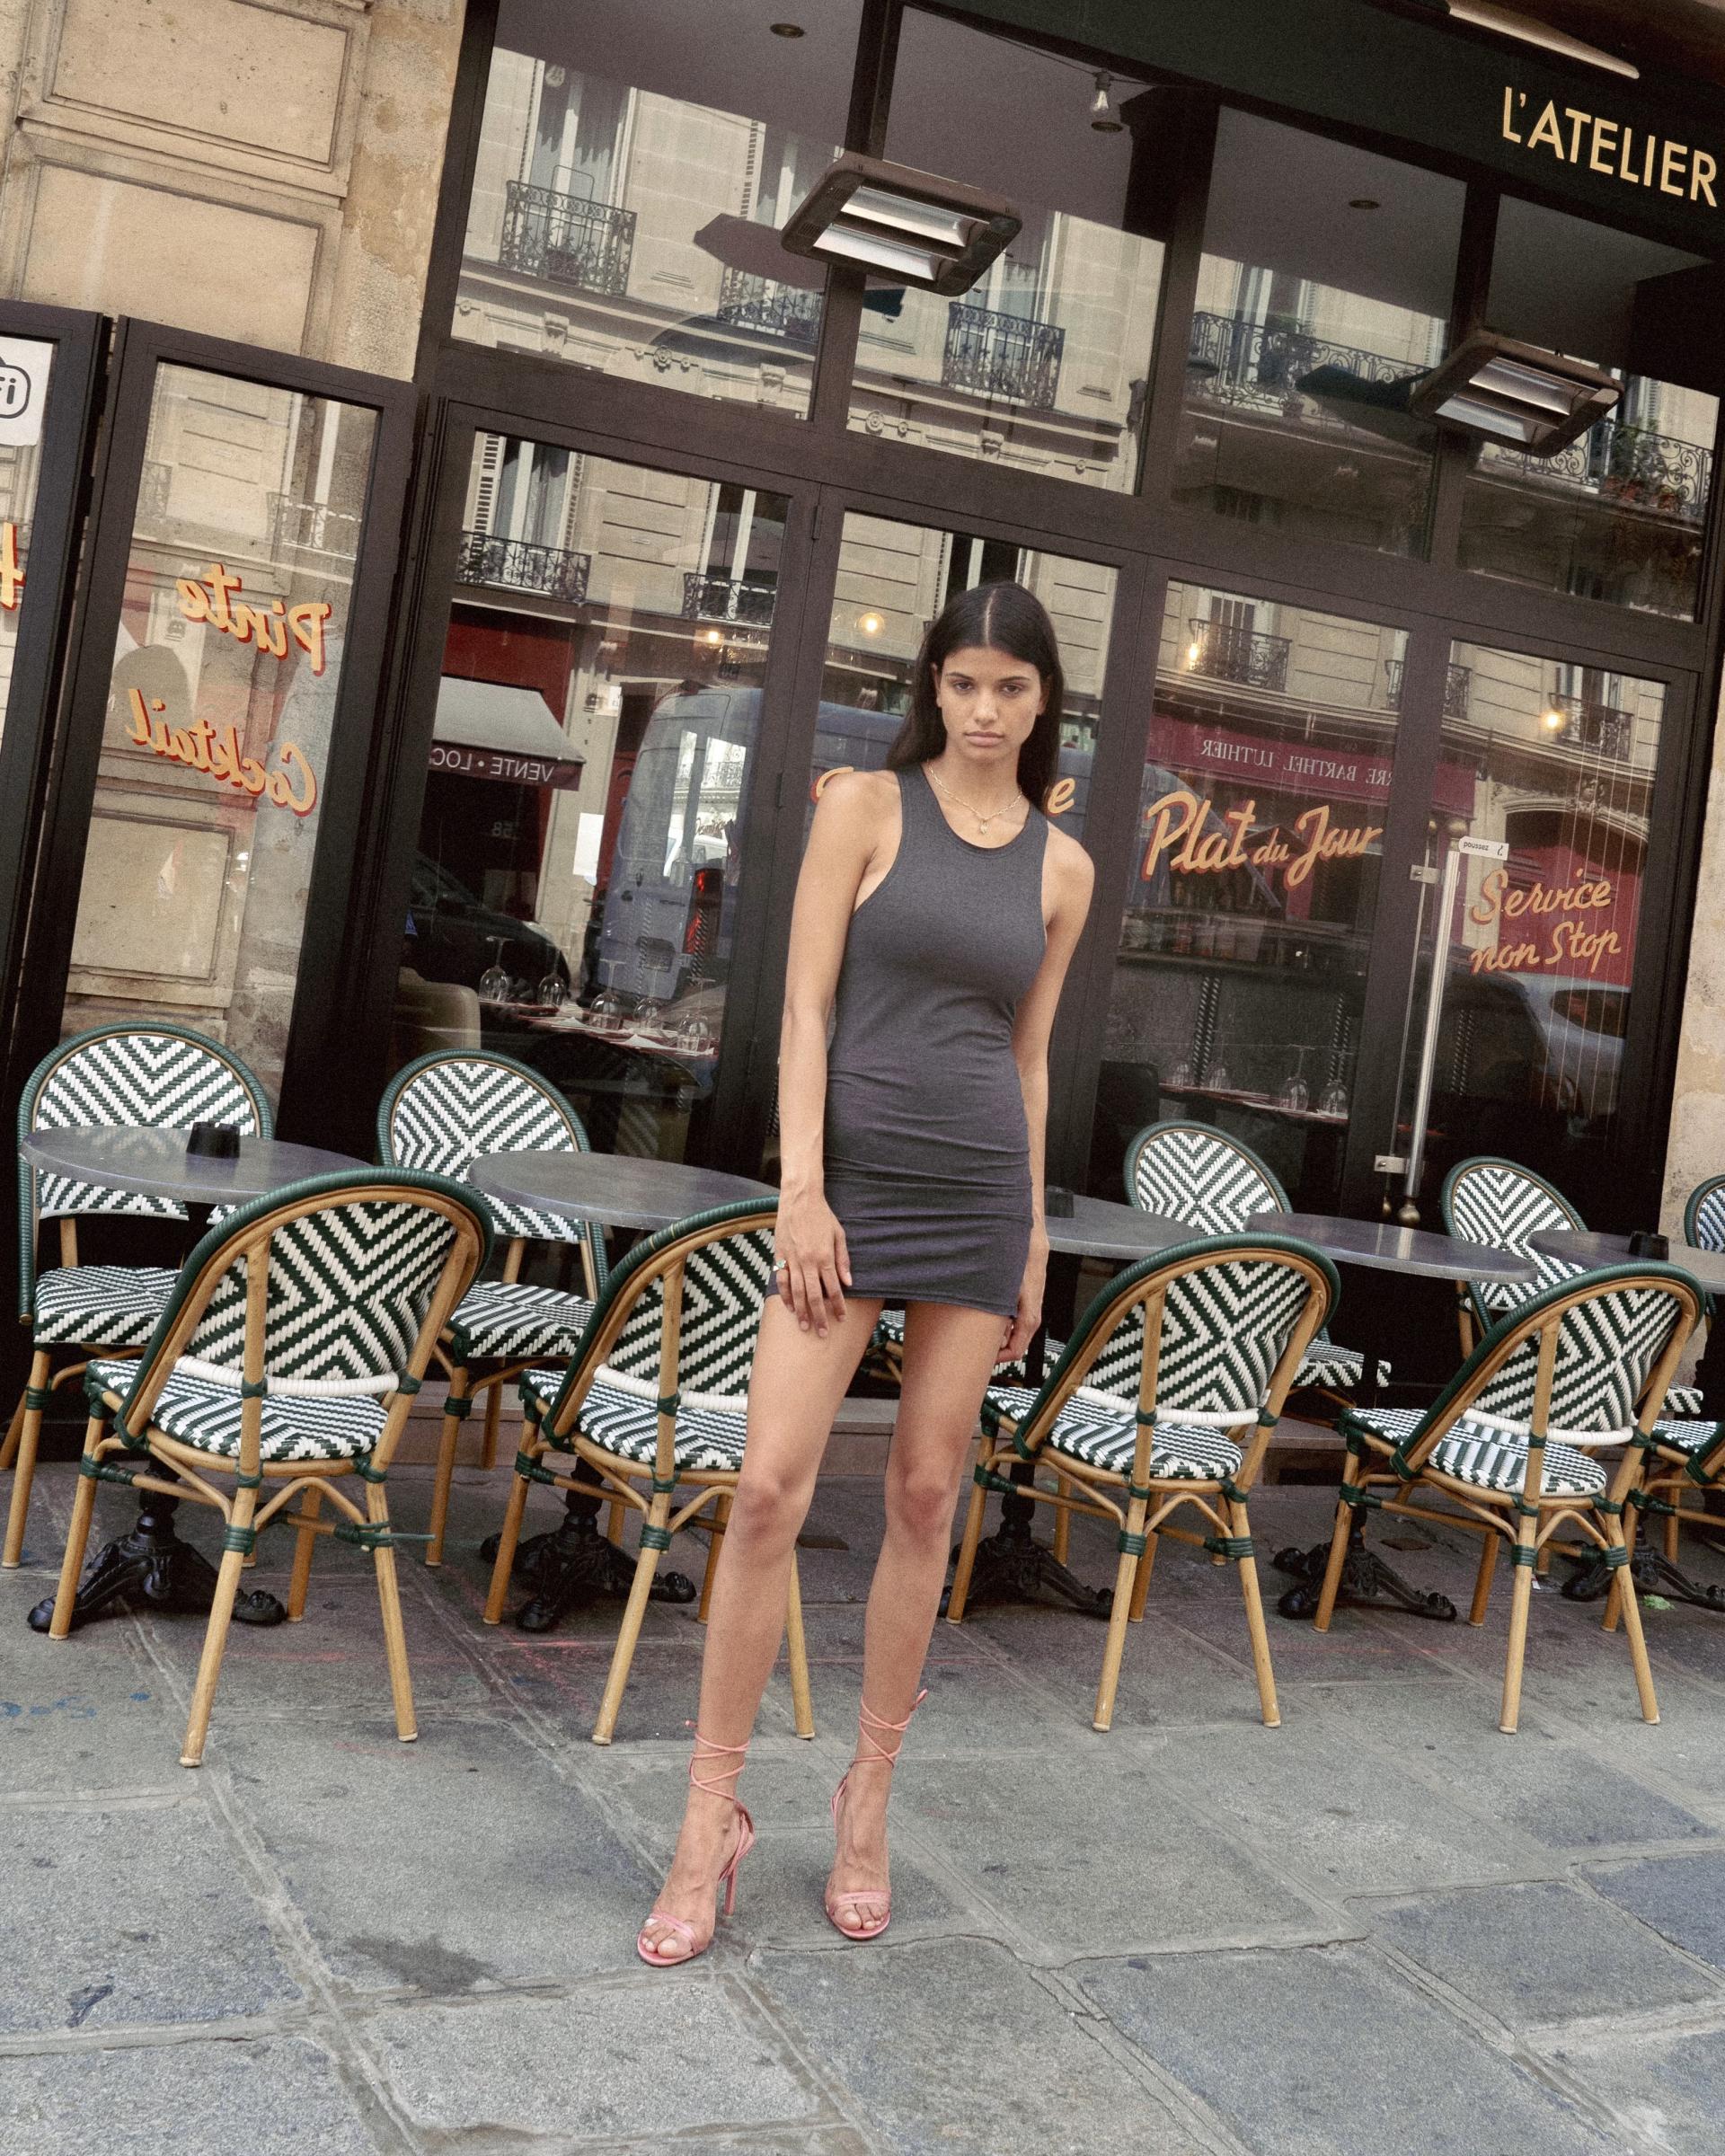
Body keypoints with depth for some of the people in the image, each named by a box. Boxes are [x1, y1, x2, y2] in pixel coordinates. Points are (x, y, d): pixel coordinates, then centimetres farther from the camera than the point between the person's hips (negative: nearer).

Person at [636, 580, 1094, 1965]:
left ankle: (871, 1794, 22)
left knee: (927, 1498, 7)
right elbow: (806, 1005, -5)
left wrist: (1034, 1239, 12)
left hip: (981, 1190, 3)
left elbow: (1029, 1058, 14)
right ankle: (713, 1817, 4)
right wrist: (801, 1189, -13)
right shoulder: (864, 806, 0)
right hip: (855, 1174, -3)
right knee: (771, 1490, -9)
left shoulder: (1063, 867, 10)